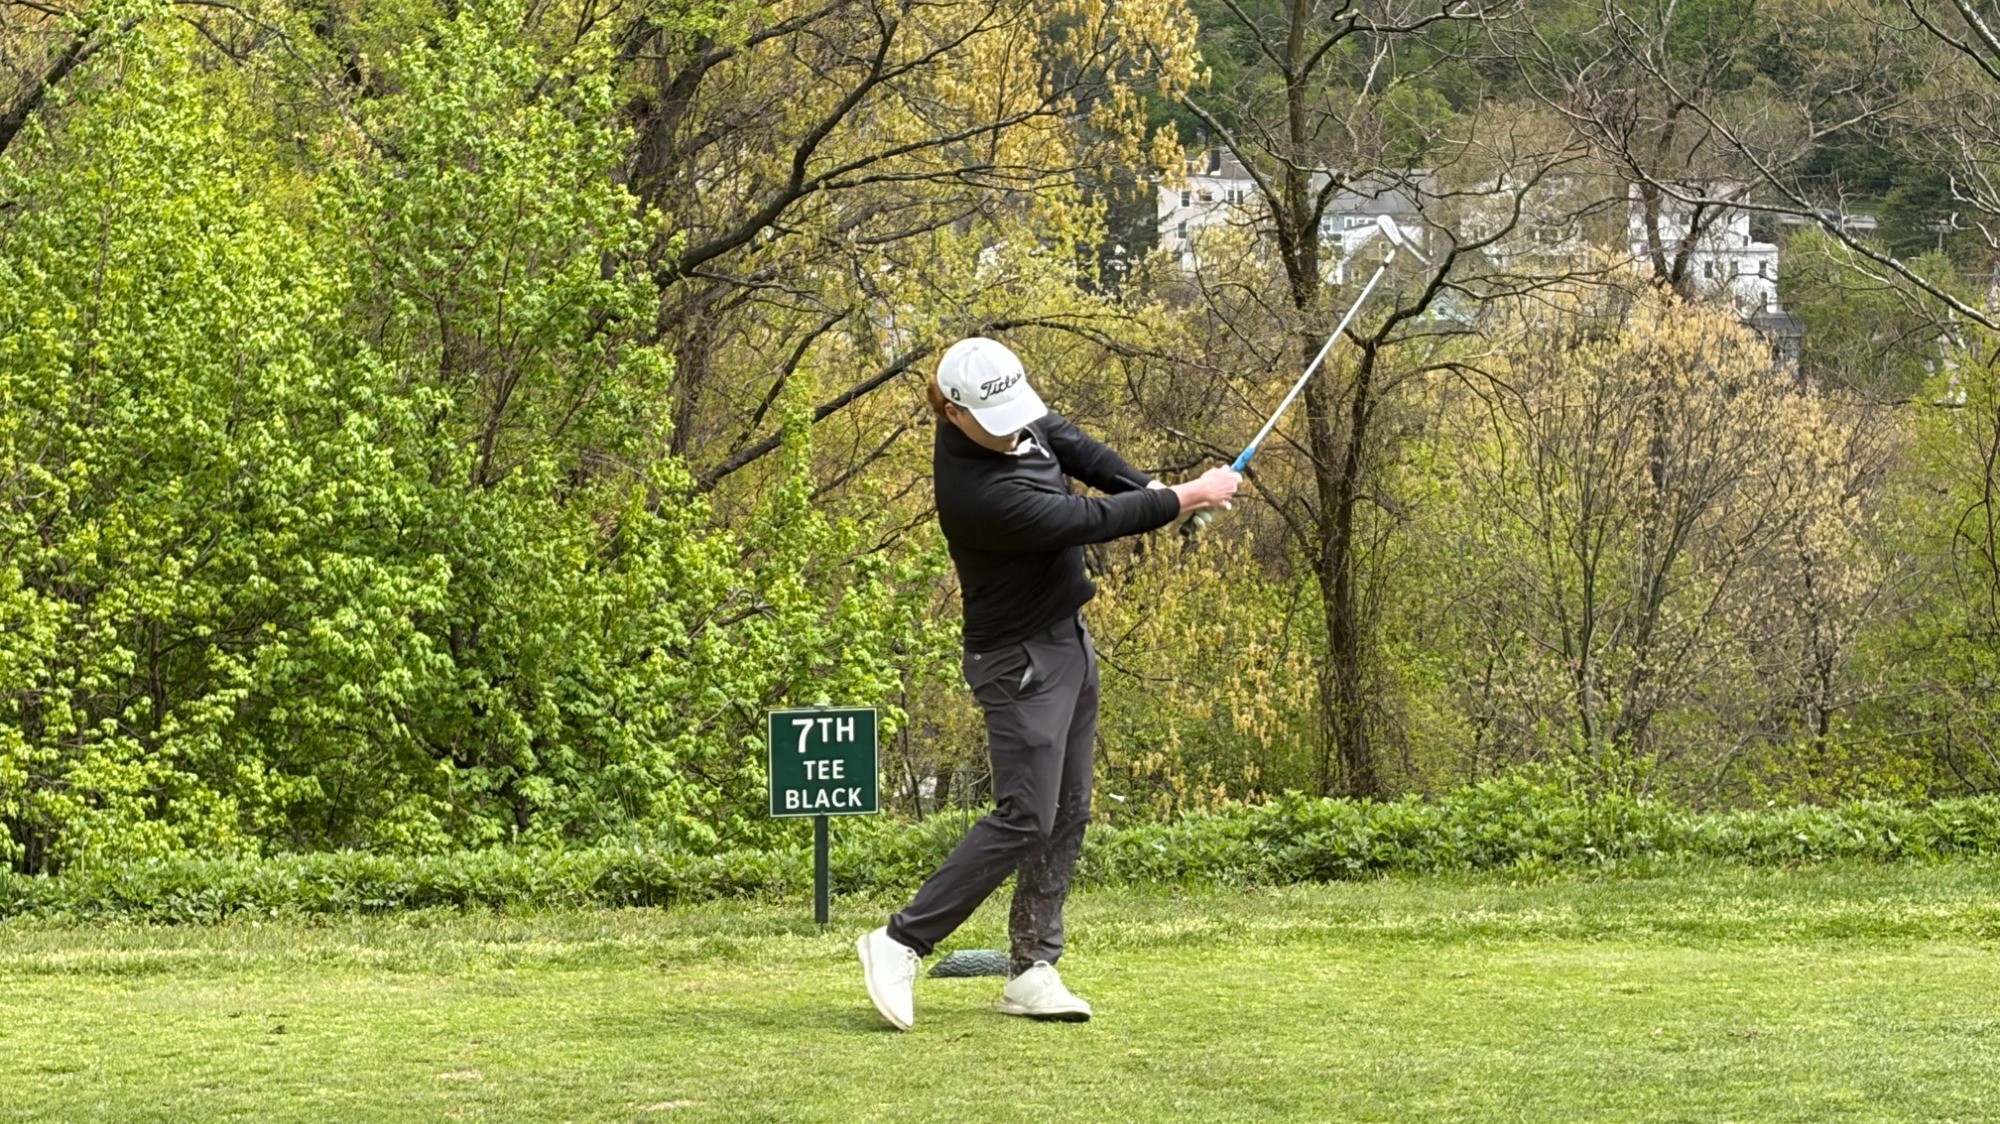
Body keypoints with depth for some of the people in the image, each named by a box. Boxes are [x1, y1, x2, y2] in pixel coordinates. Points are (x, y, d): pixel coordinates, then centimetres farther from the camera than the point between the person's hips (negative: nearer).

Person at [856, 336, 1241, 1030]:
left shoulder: (1013, 413, -4)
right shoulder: (980, 494, -30)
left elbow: (1071, 445, 12)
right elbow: (1093, 522, -24)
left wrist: (1151, 488, -3)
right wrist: (1189, 497, -14)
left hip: (1067, 641, 9)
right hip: (1022, 662, -9)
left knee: (1068, 815, 7)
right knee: (1025, 818, -13)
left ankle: (1031, 972, 9)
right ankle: (901, 943, -8)